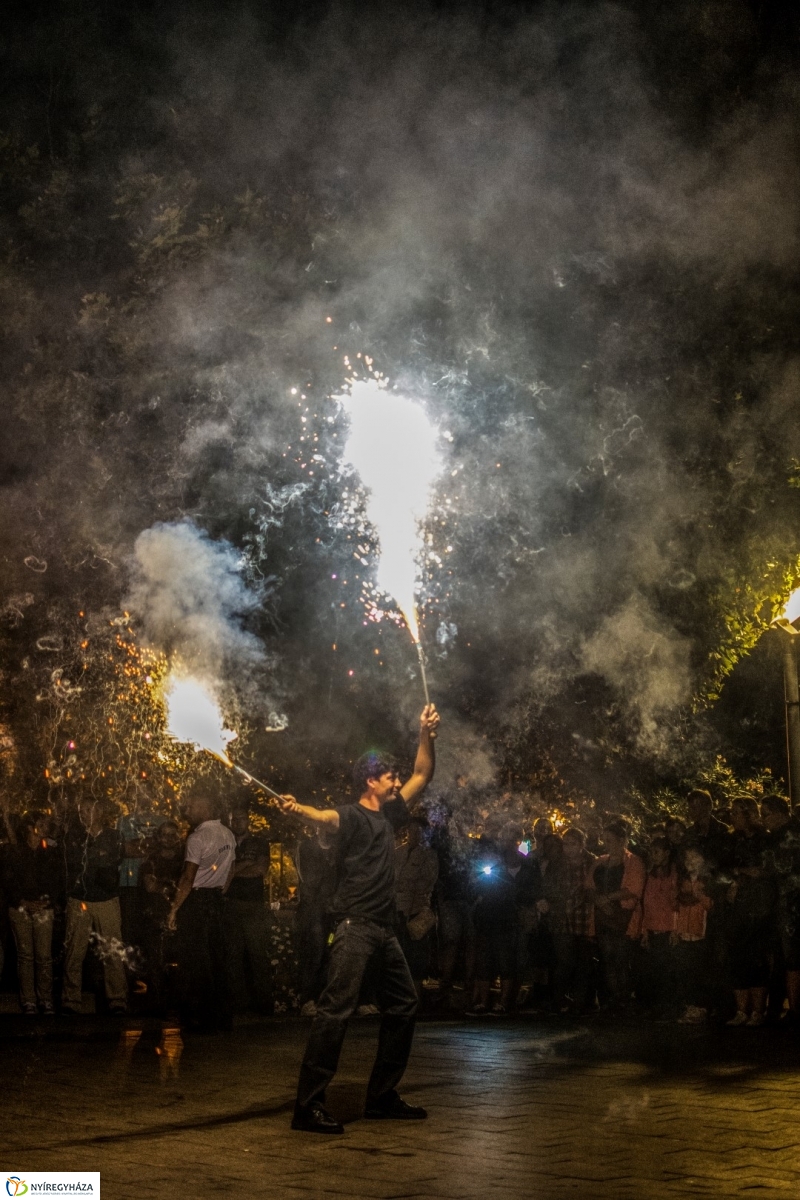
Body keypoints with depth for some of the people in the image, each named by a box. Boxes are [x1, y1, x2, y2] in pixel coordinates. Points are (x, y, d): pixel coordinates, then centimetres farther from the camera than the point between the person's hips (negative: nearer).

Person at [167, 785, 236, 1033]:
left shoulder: (198, 837, -16)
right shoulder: (228, 835, 9)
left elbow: (188, 878, -18)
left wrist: (174, 909, -13)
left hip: (195, 901, -8)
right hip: (216, 899, 8)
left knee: (195, 961, -1)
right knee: (217, 957, 11)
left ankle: (201, 1019, 4)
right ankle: (223, 1016, 15)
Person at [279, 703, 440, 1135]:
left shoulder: (388, 814, 19)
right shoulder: (351, 815, -5)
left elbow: (423, 775, 26)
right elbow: (328, 819, -29)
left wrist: (426, 735, 12)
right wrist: (300, 809, -51)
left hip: (384, 928, 9)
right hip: (354, 924, -9)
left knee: (403, 1005, 14)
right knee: (337, 1007, -18)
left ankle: (382, 1097, 23)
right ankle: (308, 1106, -20)